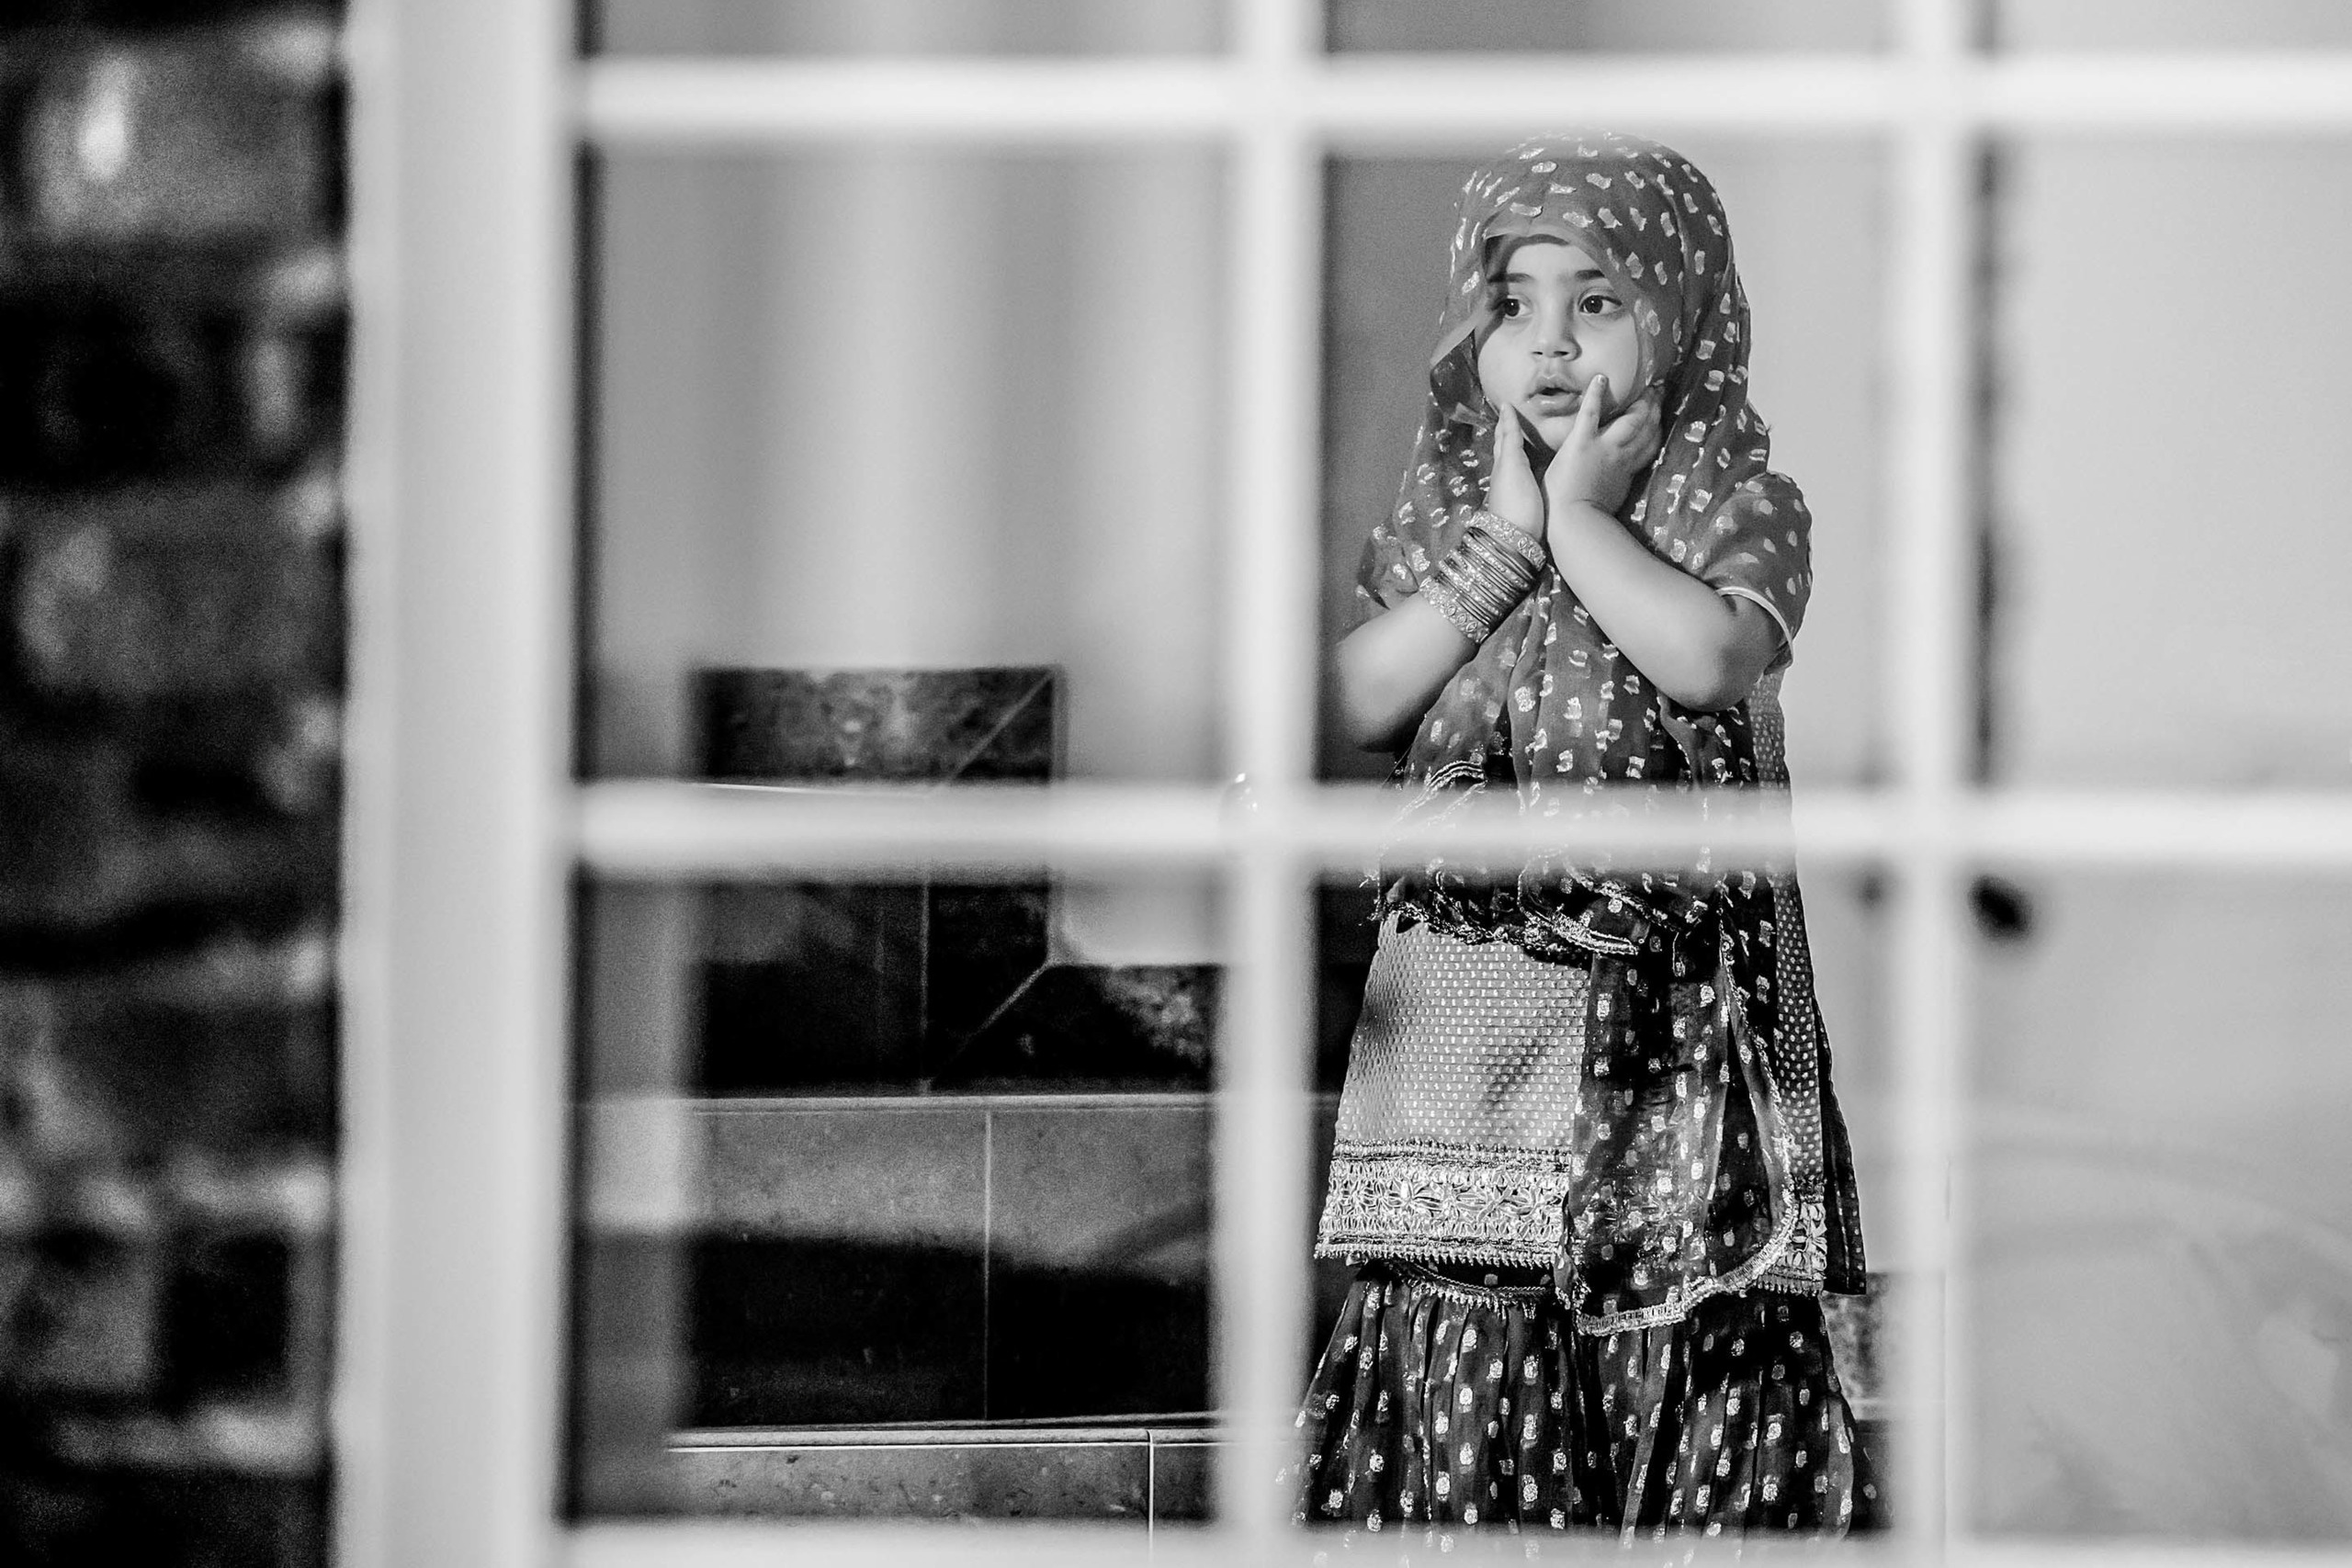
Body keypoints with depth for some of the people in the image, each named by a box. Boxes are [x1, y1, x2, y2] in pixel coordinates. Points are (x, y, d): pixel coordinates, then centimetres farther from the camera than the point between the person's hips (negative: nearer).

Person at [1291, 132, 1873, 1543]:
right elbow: (1361, 702, -3)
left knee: (1682, 1312, -2)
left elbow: (1708, 657, -21)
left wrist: (1585, 514, -11)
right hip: (1465, 993, 3)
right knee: (1464, 1333, 0)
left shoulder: (1739, 505, 0)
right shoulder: (1442, 512, 12)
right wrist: (1507, 537, -5)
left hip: (1672, 1014, -3)